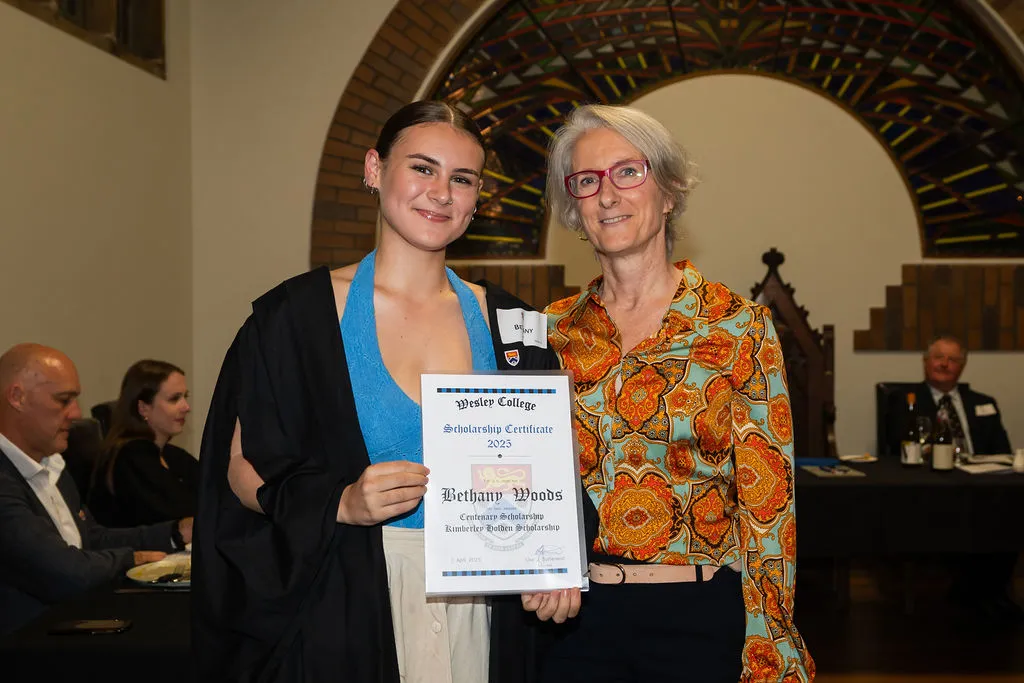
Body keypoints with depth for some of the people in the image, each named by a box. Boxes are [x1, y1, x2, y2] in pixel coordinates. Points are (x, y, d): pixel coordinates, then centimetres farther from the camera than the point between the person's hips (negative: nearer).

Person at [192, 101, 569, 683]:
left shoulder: (508, 323, 5)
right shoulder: (297, 314, -4)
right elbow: (242, 470, -4)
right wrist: (341, 503, -20)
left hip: (480, 608, 3)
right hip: (346, 613, -3)